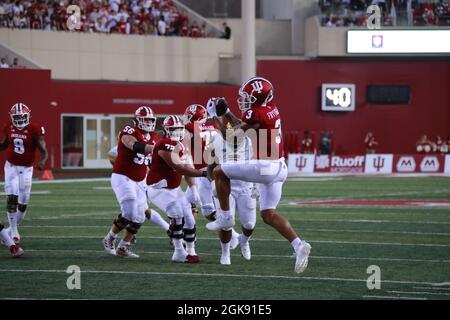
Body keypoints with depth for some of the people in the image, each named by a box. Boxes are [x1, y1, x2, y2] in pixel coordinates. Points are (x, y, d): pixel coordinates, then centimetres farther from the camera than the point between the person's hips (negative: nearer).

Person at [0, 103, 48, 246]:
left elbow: (43, 150, -16)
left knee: (23, 203, 4)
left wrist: (42, 162, -36)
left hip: (26, 169, -1)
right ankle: (14, 231, -2)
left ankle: (12, 229, 24)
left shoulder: (34, 130, -15)